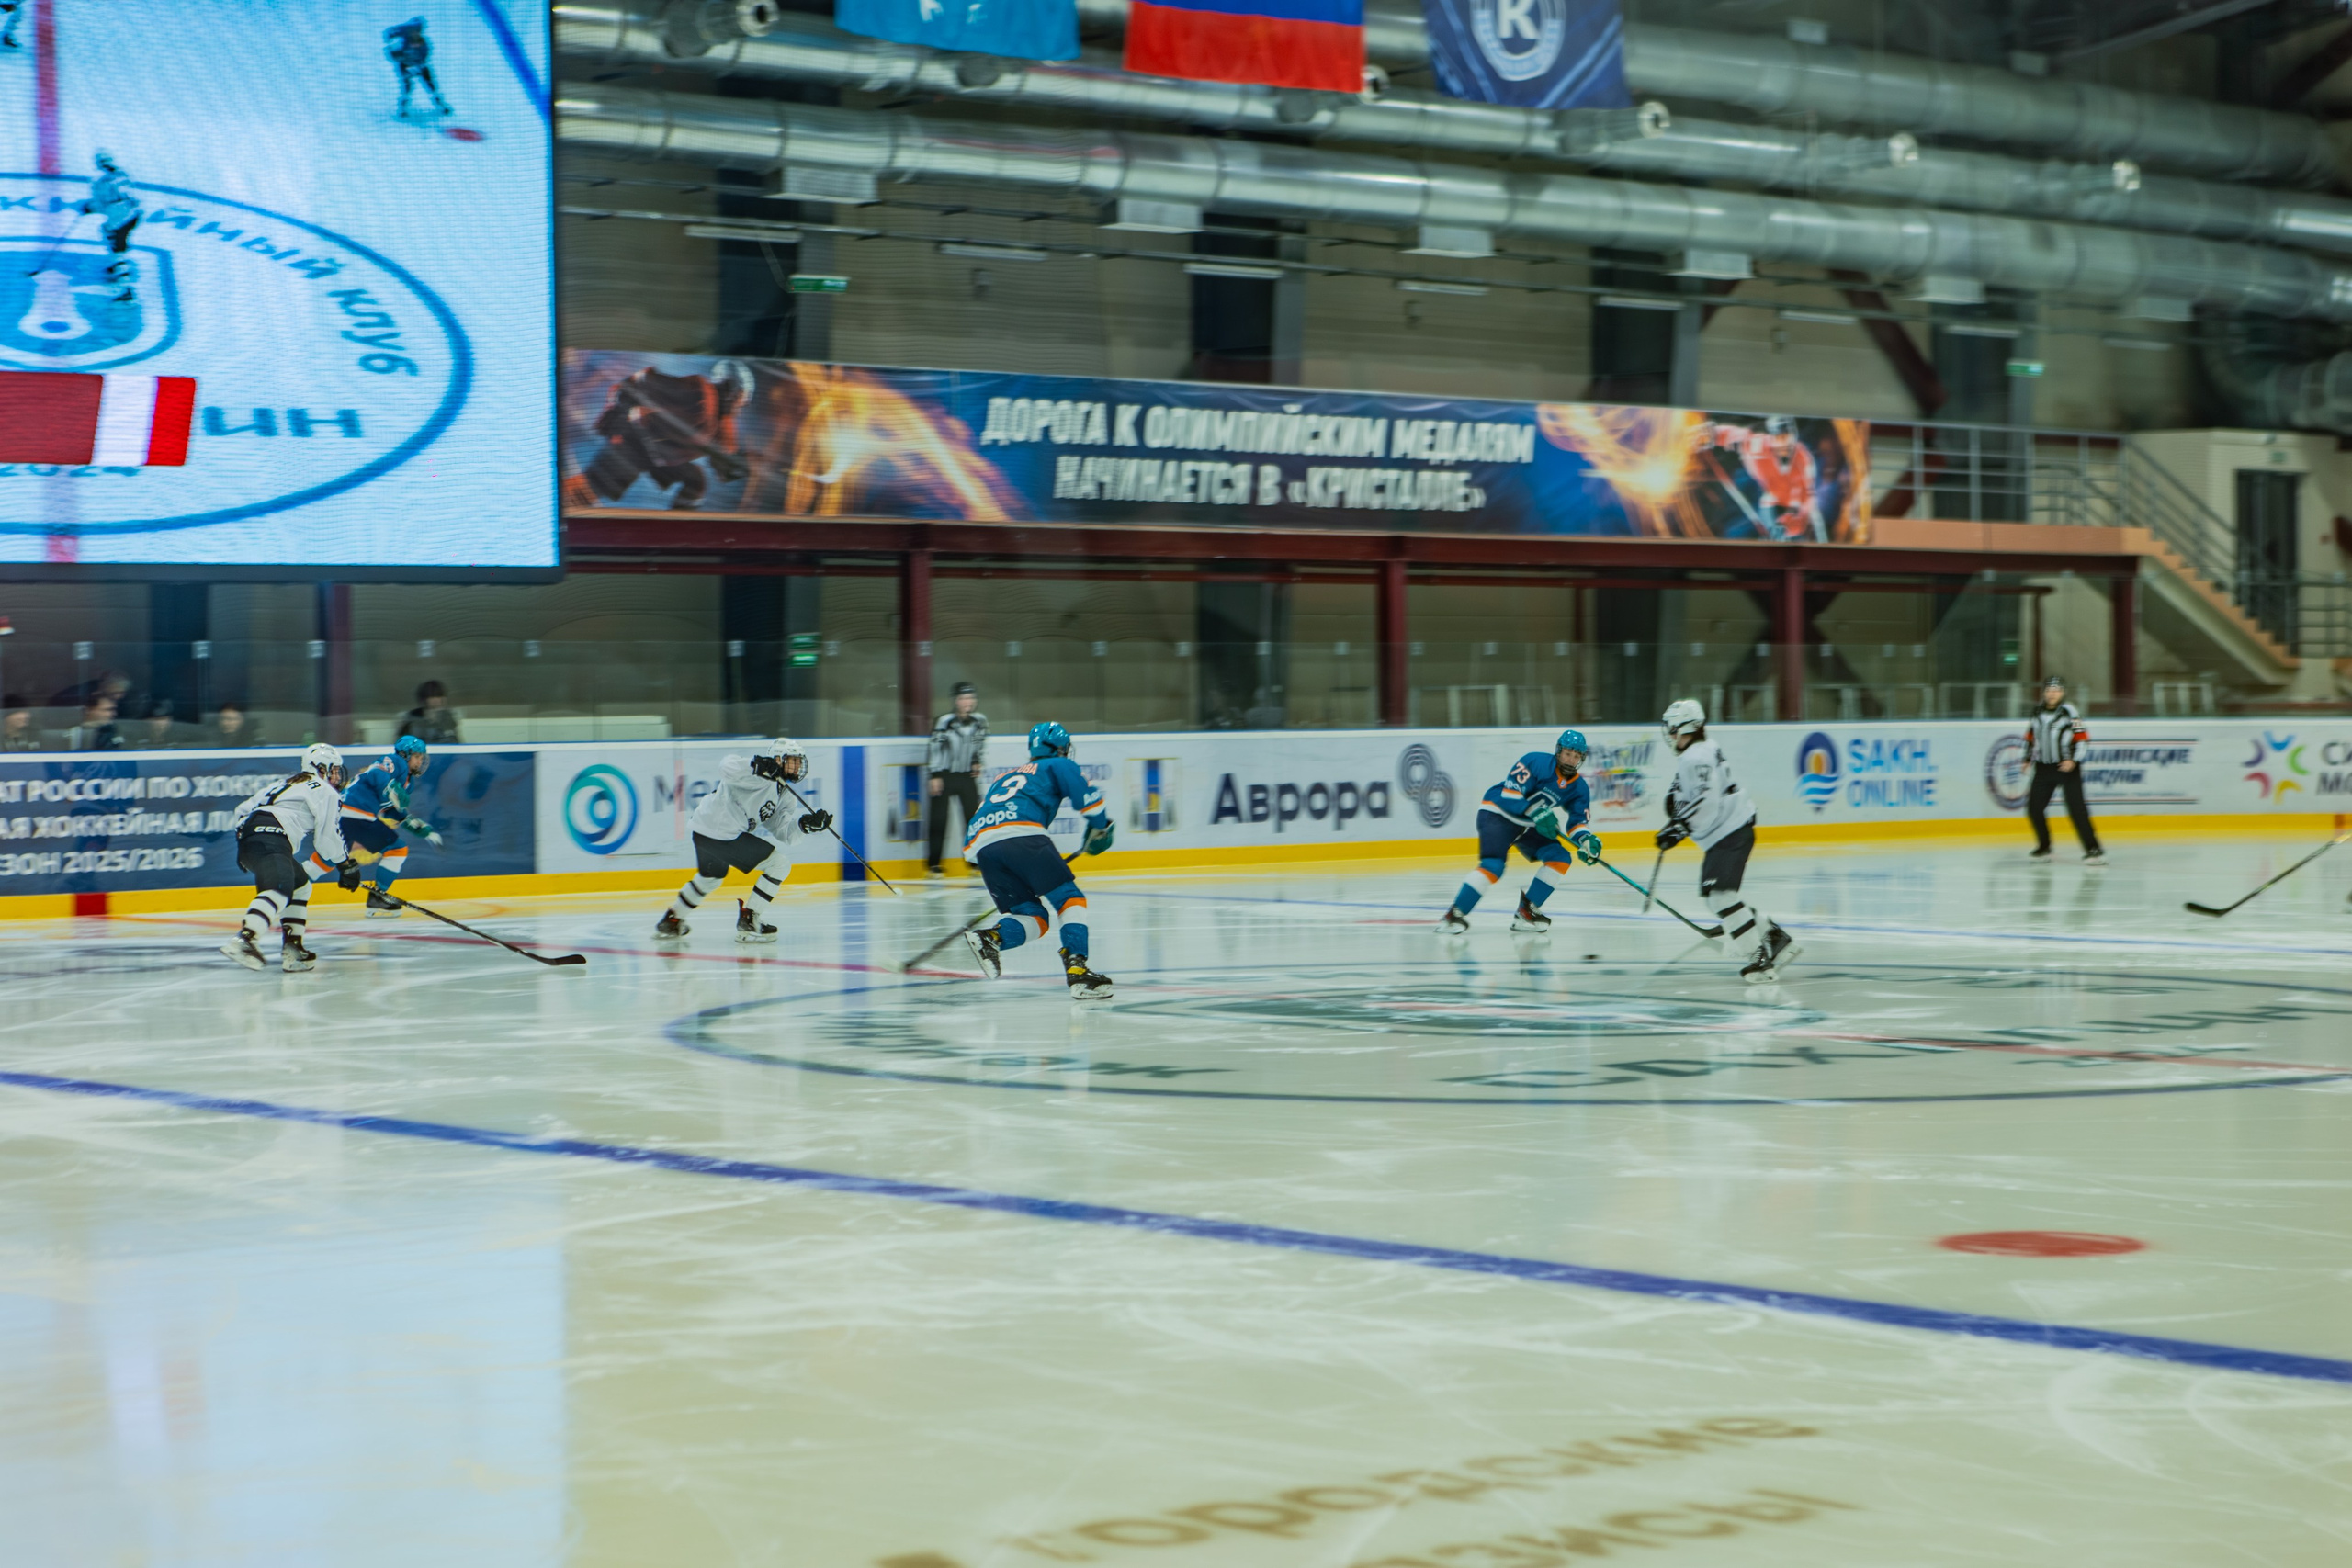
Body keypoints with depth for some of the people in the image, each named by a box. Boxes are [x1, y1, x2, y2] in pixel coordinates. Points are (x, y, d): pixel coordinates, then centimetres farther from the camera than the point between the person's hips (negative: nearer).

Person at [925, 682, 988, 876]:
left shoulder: (980, 721, 0)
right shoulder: (945, 721, -16)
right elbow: (934, 748, -12)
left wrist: (979, 763, 3)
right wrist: (935, 776, -13)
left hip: (967, 775, 5)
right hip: (944, 775, -5)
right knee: (938, 819, -5)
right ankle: (933, 864, 2)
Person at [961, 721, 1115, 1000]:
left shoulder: (1003, 778, 40)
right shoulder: (1058, 766, 23)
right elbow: (1087, 796, 8)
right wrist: (1101, 826, 26)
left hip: (980, 846, 6)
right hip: (1022, 834, -6)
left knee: (1033, 915, 13)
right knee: (1070, 899, 1)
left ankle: (990, 937, -15)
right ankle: (1076, 970, -18)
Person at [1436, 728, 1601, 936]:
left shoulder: (1579, 788, 0)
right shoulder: (1536, 762, -20)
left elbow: (1577, 821, -1)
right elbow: (1510, 793, -25)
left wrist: (1586, 840, -23)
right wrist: (1536, 814, -32)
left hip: (1527, 826, 7)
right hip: (1498, 813, -7)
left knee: (1560, 858, -7)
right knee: (1494, 865, -26)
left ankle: (1526, 913, -2)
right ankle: (1455, 914, -20)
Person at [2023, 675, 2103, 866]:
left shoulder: (2070, 712, -7)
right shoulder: (2037, 713, 9)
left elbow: (2082, 738, -10)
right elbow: (2031, 737, 21)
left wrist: (2073, 760, -18)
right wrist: (2028, 759, 17)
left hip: (2067, 766, -5)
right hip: (2043, 768, 5)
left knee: (2076, 807, -13)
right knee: (2034, 807, 1)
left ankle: (2093, 849, -12)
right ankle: (2043, 847, 18)